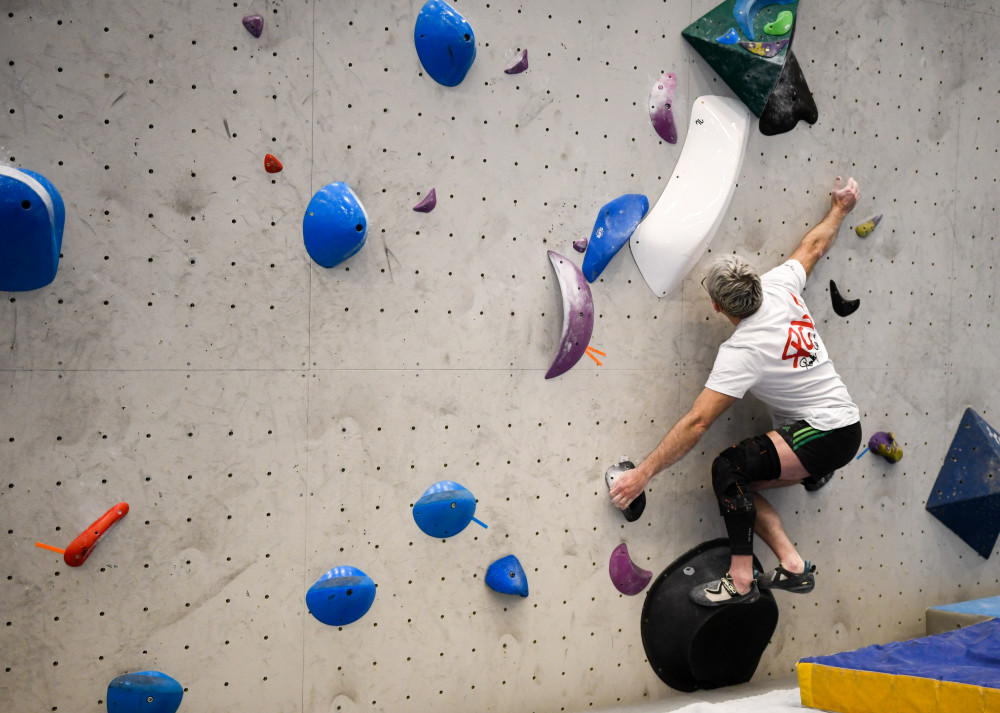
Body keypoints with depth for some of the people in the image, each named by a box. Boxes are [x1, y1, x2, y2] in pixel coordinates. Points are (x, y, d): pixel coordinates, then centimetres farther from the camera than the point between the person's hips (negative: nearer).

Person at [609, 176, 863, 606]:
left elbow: (697, 423, -27)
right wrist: (840, 208, 36)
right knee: (740, 483, 7)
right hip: (846, 426, 9)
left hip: (826, 433, -9)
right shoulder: (780, 286, -4)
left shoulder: (741, 352, -24)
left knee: (729, 469, -19)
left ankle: (741, 580, -17)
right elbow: (814, 245, 16)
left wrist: (643, 473, -23)